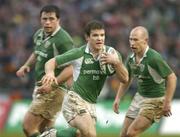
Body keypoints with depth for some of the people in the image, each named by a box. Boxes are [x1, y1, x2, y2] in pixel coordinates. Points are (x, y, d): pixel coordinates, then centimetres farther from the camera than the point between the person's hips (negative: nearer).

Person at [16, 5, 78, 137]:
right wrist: (26, 65, 12)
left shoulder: (63, 39, -17)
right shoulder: (39, 34, 9)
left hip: (54, 91, -9)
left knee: (28, 125, -13)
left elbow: (71, 68, -23)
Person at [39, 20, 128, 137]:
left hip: (91, 105, 6)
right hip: (75, 100, -6)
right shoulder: (79, 54, -5)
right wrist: (50, 73, -22)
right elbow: (51, 62, 0)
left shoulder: (111, 53, 4)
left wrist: (116, 62, -18)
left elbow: (124, 79, -1)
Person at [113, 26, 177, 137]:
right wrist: (118, 98, 10)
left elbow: (172, 78, -22)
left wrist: (167, 103, -24)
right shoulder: (131, 58, 1)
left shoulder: (154, 58, -23)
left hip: (155, 101, -8)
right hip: (139, 97, 8)